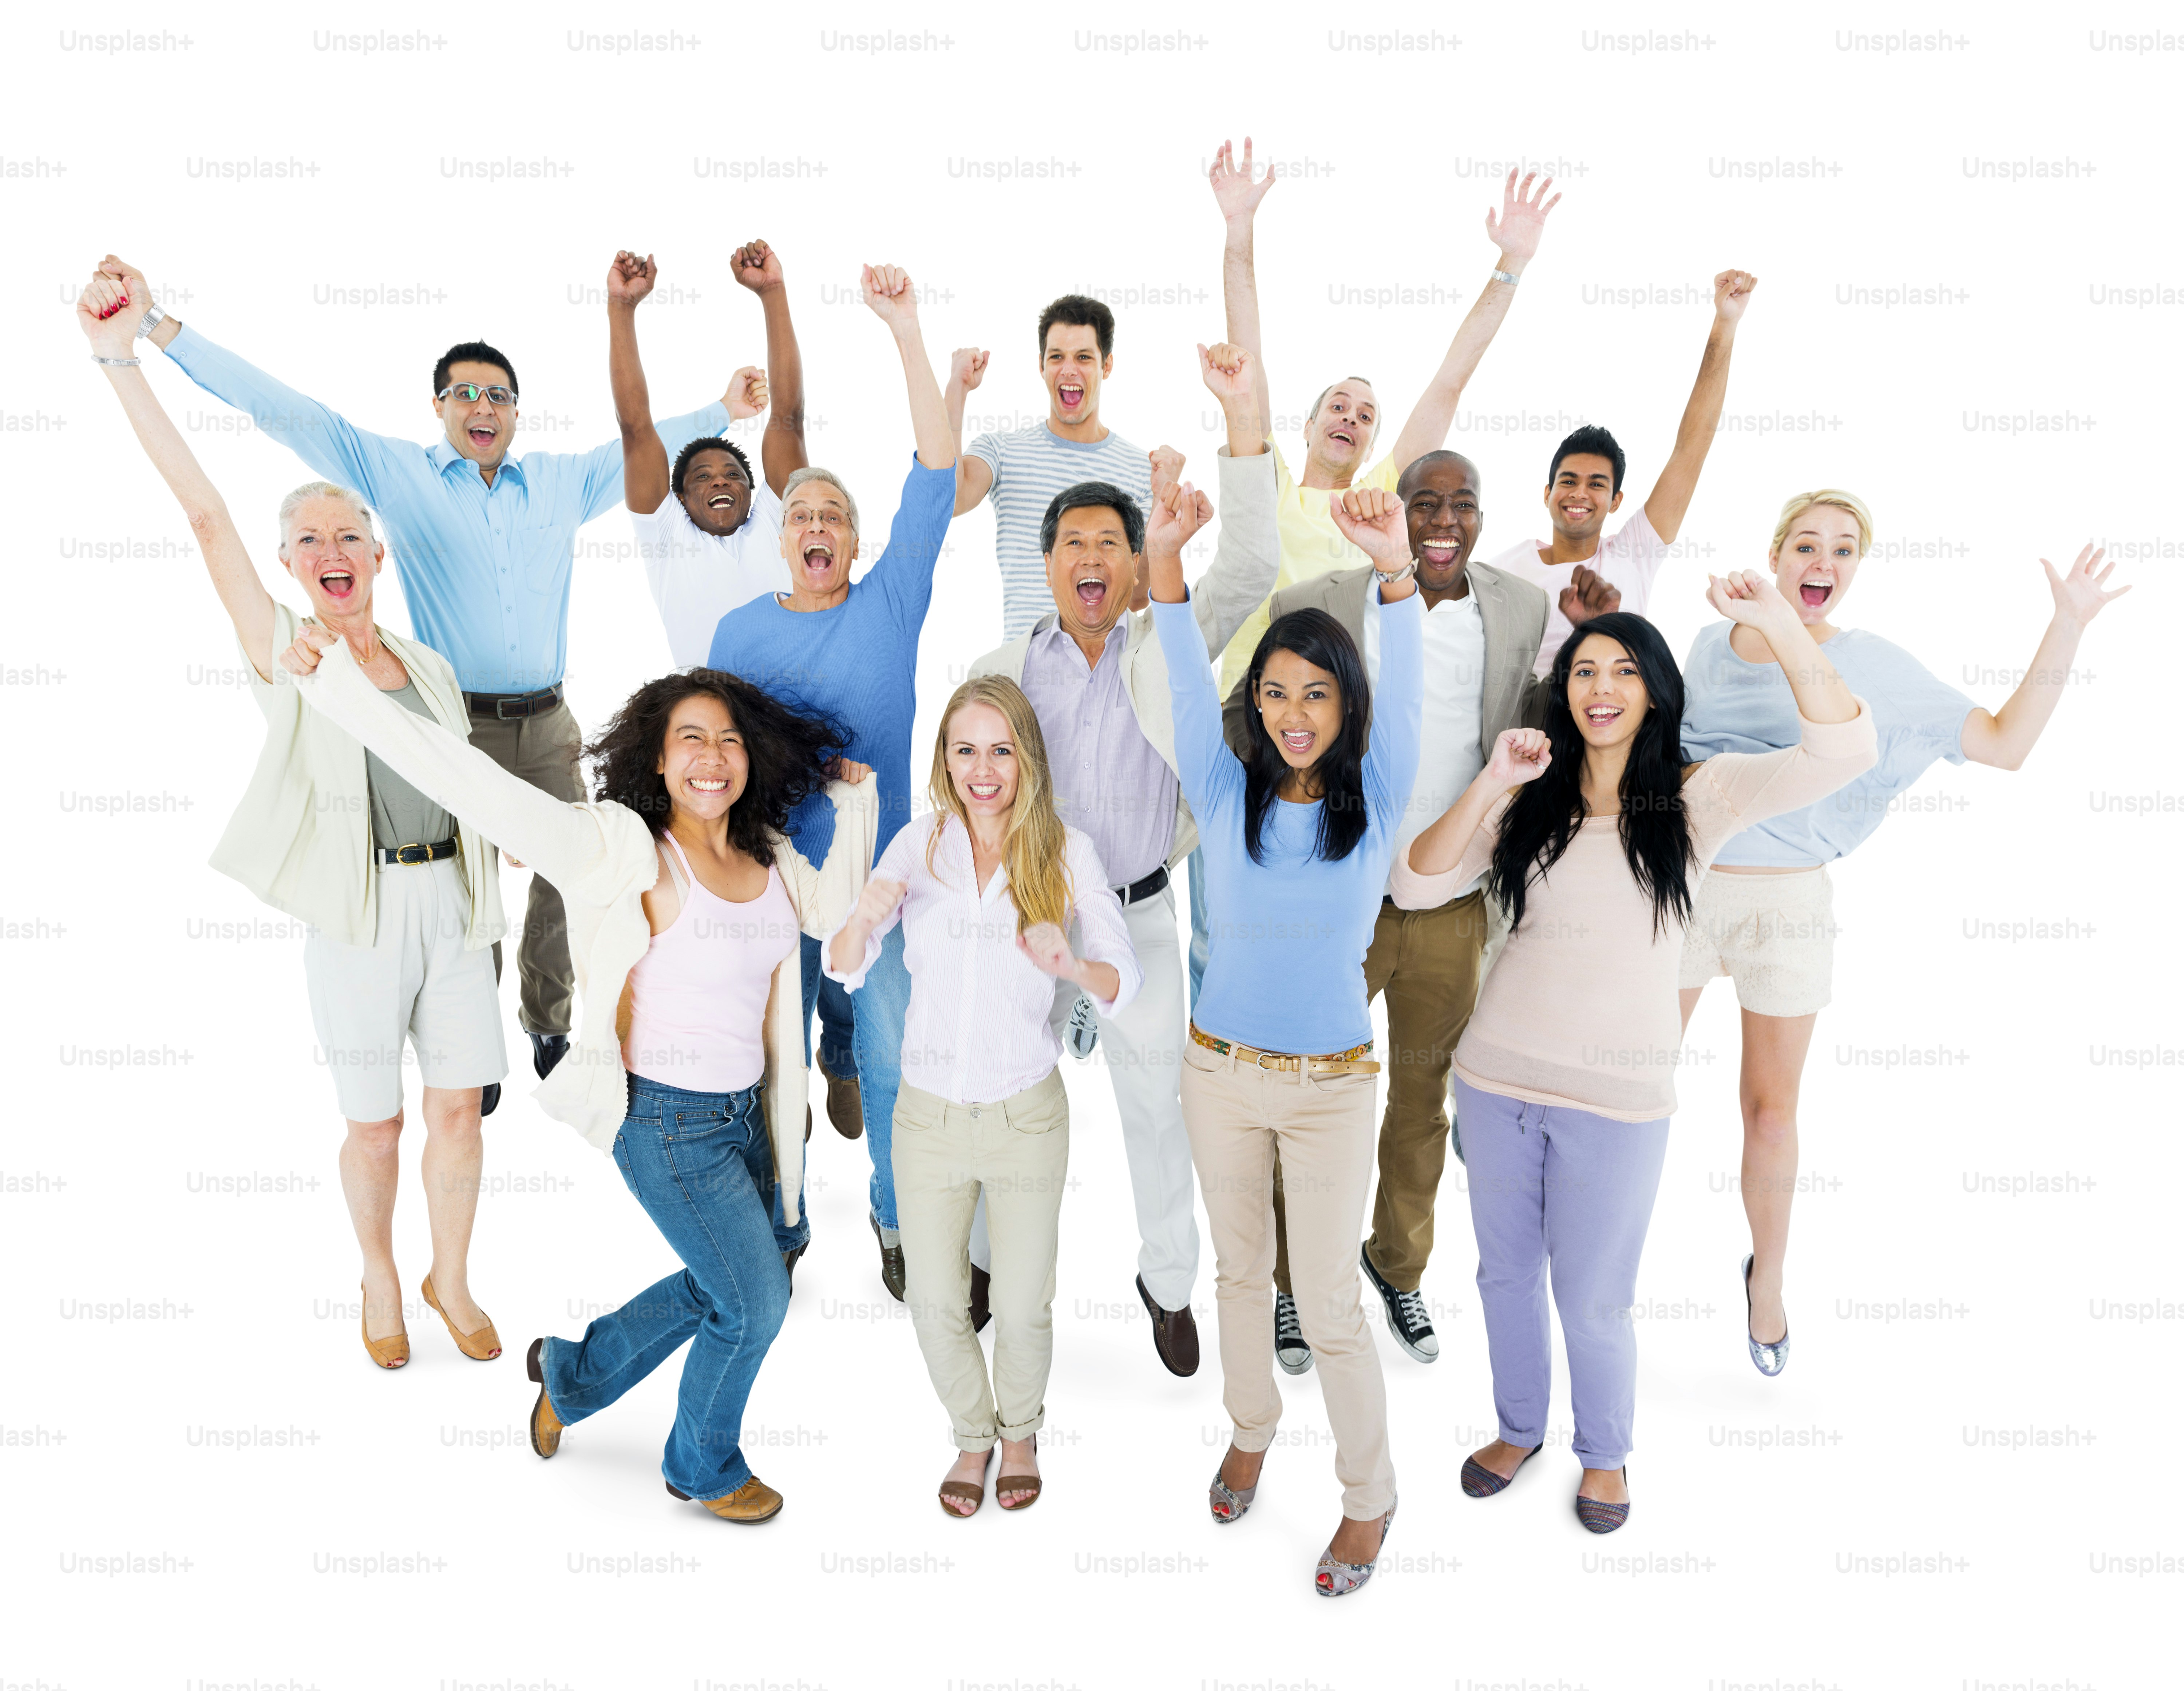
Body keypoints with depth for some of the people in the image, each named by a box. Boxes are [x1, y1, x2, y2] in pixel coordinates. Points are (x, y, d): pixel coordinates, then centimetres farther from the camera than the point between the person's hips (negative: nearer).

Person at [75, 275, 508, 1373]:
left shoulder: (428, 667, 10)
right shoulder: (281, 651, -1)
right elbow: (202, 511, -11)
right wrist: (119, 358, -17)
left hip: (452, 901, 3)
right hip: (359, 912, -3)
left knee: (459, 1107, 7)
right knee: (375, 1122, 6)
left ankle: (452, 1281, 29)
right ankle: (380, 1279, 32)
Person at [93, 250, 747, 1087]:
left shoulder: (564, 480, 10)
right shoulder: (398, 473, 4)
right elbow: (282, 411, 1)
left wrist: (723, 409, 18)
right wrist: (157, 325, -3)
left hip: (547, 728, 3)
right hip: (454, 727, -2)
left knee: (565, 881, 7)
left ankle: (550, 1027, 27)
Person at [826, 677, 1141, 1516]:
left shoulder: (1067, 850, -8)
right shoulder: (919, 842, -4)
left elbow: (1124, 982, -11)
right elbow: (843, 968, -6)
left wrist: (1071, 966, -33)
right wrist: (865, 915, -28)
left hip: (1025, 1115, -1)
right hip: (928, 1115, 2)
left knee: (1022, 1309, 12)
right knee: (936, 1307, 14)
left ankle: (1020, 1431, 44)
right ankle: (972, 1435, 43)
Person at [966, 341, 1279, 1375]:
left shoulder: (1168, 649, -2)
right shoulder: (1003, 672, -2)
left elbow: (1249, 569, -16)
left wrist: (1243, 414, -24)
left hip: (1140, 918, 0)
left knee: (1158, 1111, 11)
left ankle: (1169, 1283, 34)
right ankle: (990, 1258, 42)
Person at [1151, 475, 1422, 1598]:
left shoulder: (1376, 802, -6)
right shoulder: (1227, 797, -3)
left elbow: (1401, 697, -21)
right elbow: (1187, 682, -15)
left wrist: (1395, 568, -37)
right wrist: (1164, 559, -29)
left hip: (1332, 1087, -2)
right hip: (1220, 1074, 2)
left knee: (1329, 1308, 4)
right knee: (1239, 1272, 20)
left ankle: (1370, 1497, 27)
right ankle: (1251, 1430, 46)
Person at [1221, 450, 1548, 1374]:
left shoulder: (1524, 611, -1)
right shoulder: (1313, 606, -9)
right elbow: (1242, 722, 0)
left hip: (1454, 908, 3)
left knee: (1424, 1098, 20)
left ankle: (1398, 1263, 44)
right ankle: (1294, 1279, 35)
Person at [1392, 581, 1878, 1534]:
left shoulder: (1698, 797, -3)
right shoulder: (1531, 802, 3)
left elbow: (1843, 751, -18)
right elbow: (1415, 887, -5)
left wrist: (1777, 621, -26)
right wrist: (1488, 786, -16)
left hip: (1619, 1096, -3)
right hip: (1498, 1075, 3)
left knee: (1592, 1299, 10)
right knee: (1505, 1271, 19)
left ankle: (1605, 1452, 39)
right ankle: (1518, 1428, 44)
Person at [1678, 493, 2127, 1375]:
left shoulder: (1875, 667, -3)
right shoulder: (1712, 644, 4)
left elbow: (2006, 743, -9)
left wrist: (2067, 626, -13)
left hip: (1786, 902, -2)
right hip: (1682, 884, 2)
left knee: (1771, 1104, 8)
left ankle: (1768, 1279, 30)